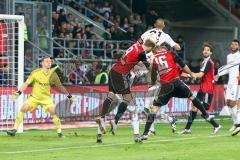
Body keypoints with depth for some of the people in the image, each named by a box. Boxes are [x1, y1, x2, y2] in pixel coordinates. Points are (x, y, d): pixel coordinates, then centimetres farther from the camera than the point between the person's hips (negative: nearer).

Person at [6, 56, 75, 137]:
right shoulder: (35, 73, -12)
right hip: (34, 97, 0)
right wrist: (19, 92, -23)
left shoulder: (52, 74, -6)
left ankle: (59, 132, -7)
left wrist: (69, 96, 7)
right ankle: (15, 129, -9)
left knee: (53, 111, -20)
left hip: (46, 98, 0)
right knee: (23, 108, -17)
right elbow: (26, 83, -10)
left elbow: (60, 86, 5)